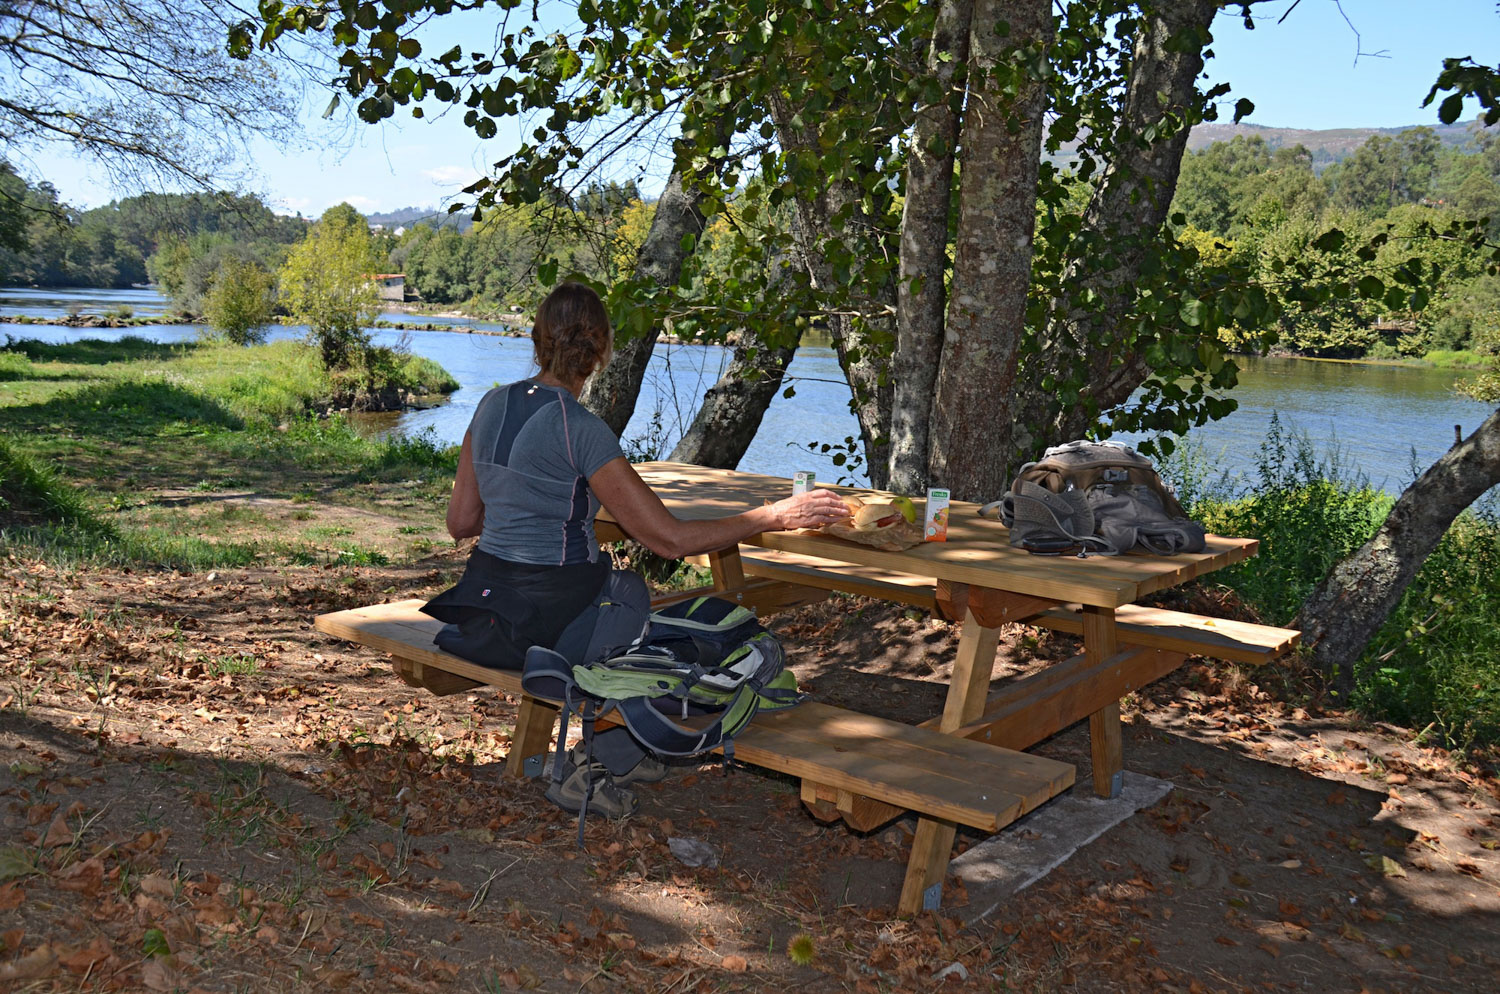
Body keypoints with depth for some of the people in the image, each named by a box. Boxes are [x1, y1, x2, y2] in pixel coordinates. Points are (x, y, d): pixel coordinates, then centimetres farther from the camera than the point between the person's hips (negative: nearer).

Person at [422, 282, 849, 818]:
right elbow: (670, 538, -19)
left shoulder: (492, 406, 3)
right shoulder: (581, 429, -19)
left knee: (629, 588, 30)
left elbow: (460, 522, 11)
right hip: (548, 620, -8)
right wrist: (778, 516, -14)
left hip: (483, 599, 8)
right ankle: (602, 766, 21)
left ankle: (619, 751, 35)